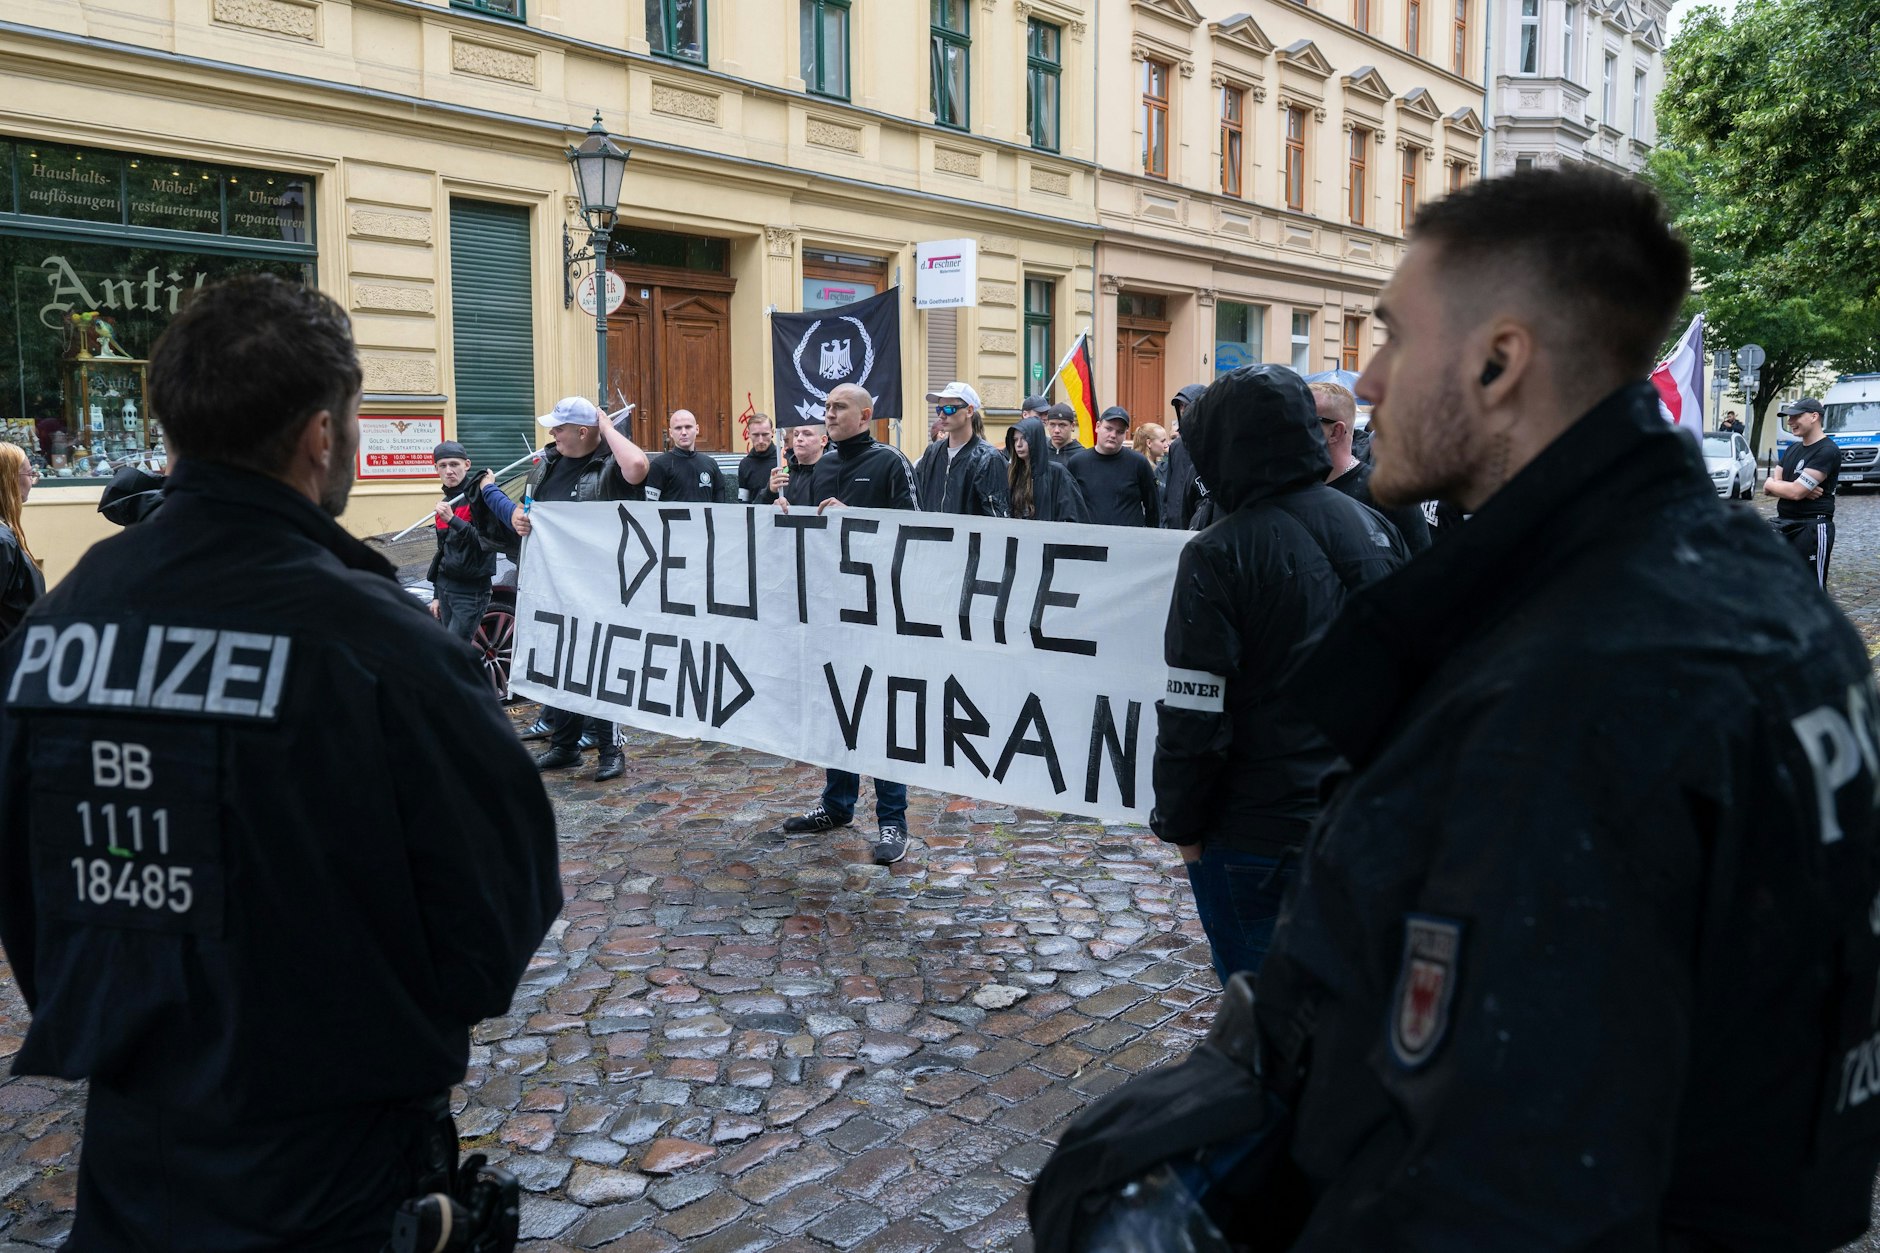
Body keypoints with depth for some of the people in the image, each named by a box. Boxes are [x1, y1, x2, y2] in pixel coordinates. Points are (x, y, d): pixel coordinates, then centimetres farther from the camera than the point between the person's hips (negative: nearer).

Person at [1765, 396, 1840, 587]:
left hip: (1812, 528, -8)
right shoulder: (1793, 449, 15)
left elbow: (1795, 492, -20)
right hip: (1783, 526, 8)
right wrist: (1803, 489, -11)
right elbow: (1770, 487, 8)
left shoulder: (1827, 451, -12)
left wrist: (1771, 484, -1)